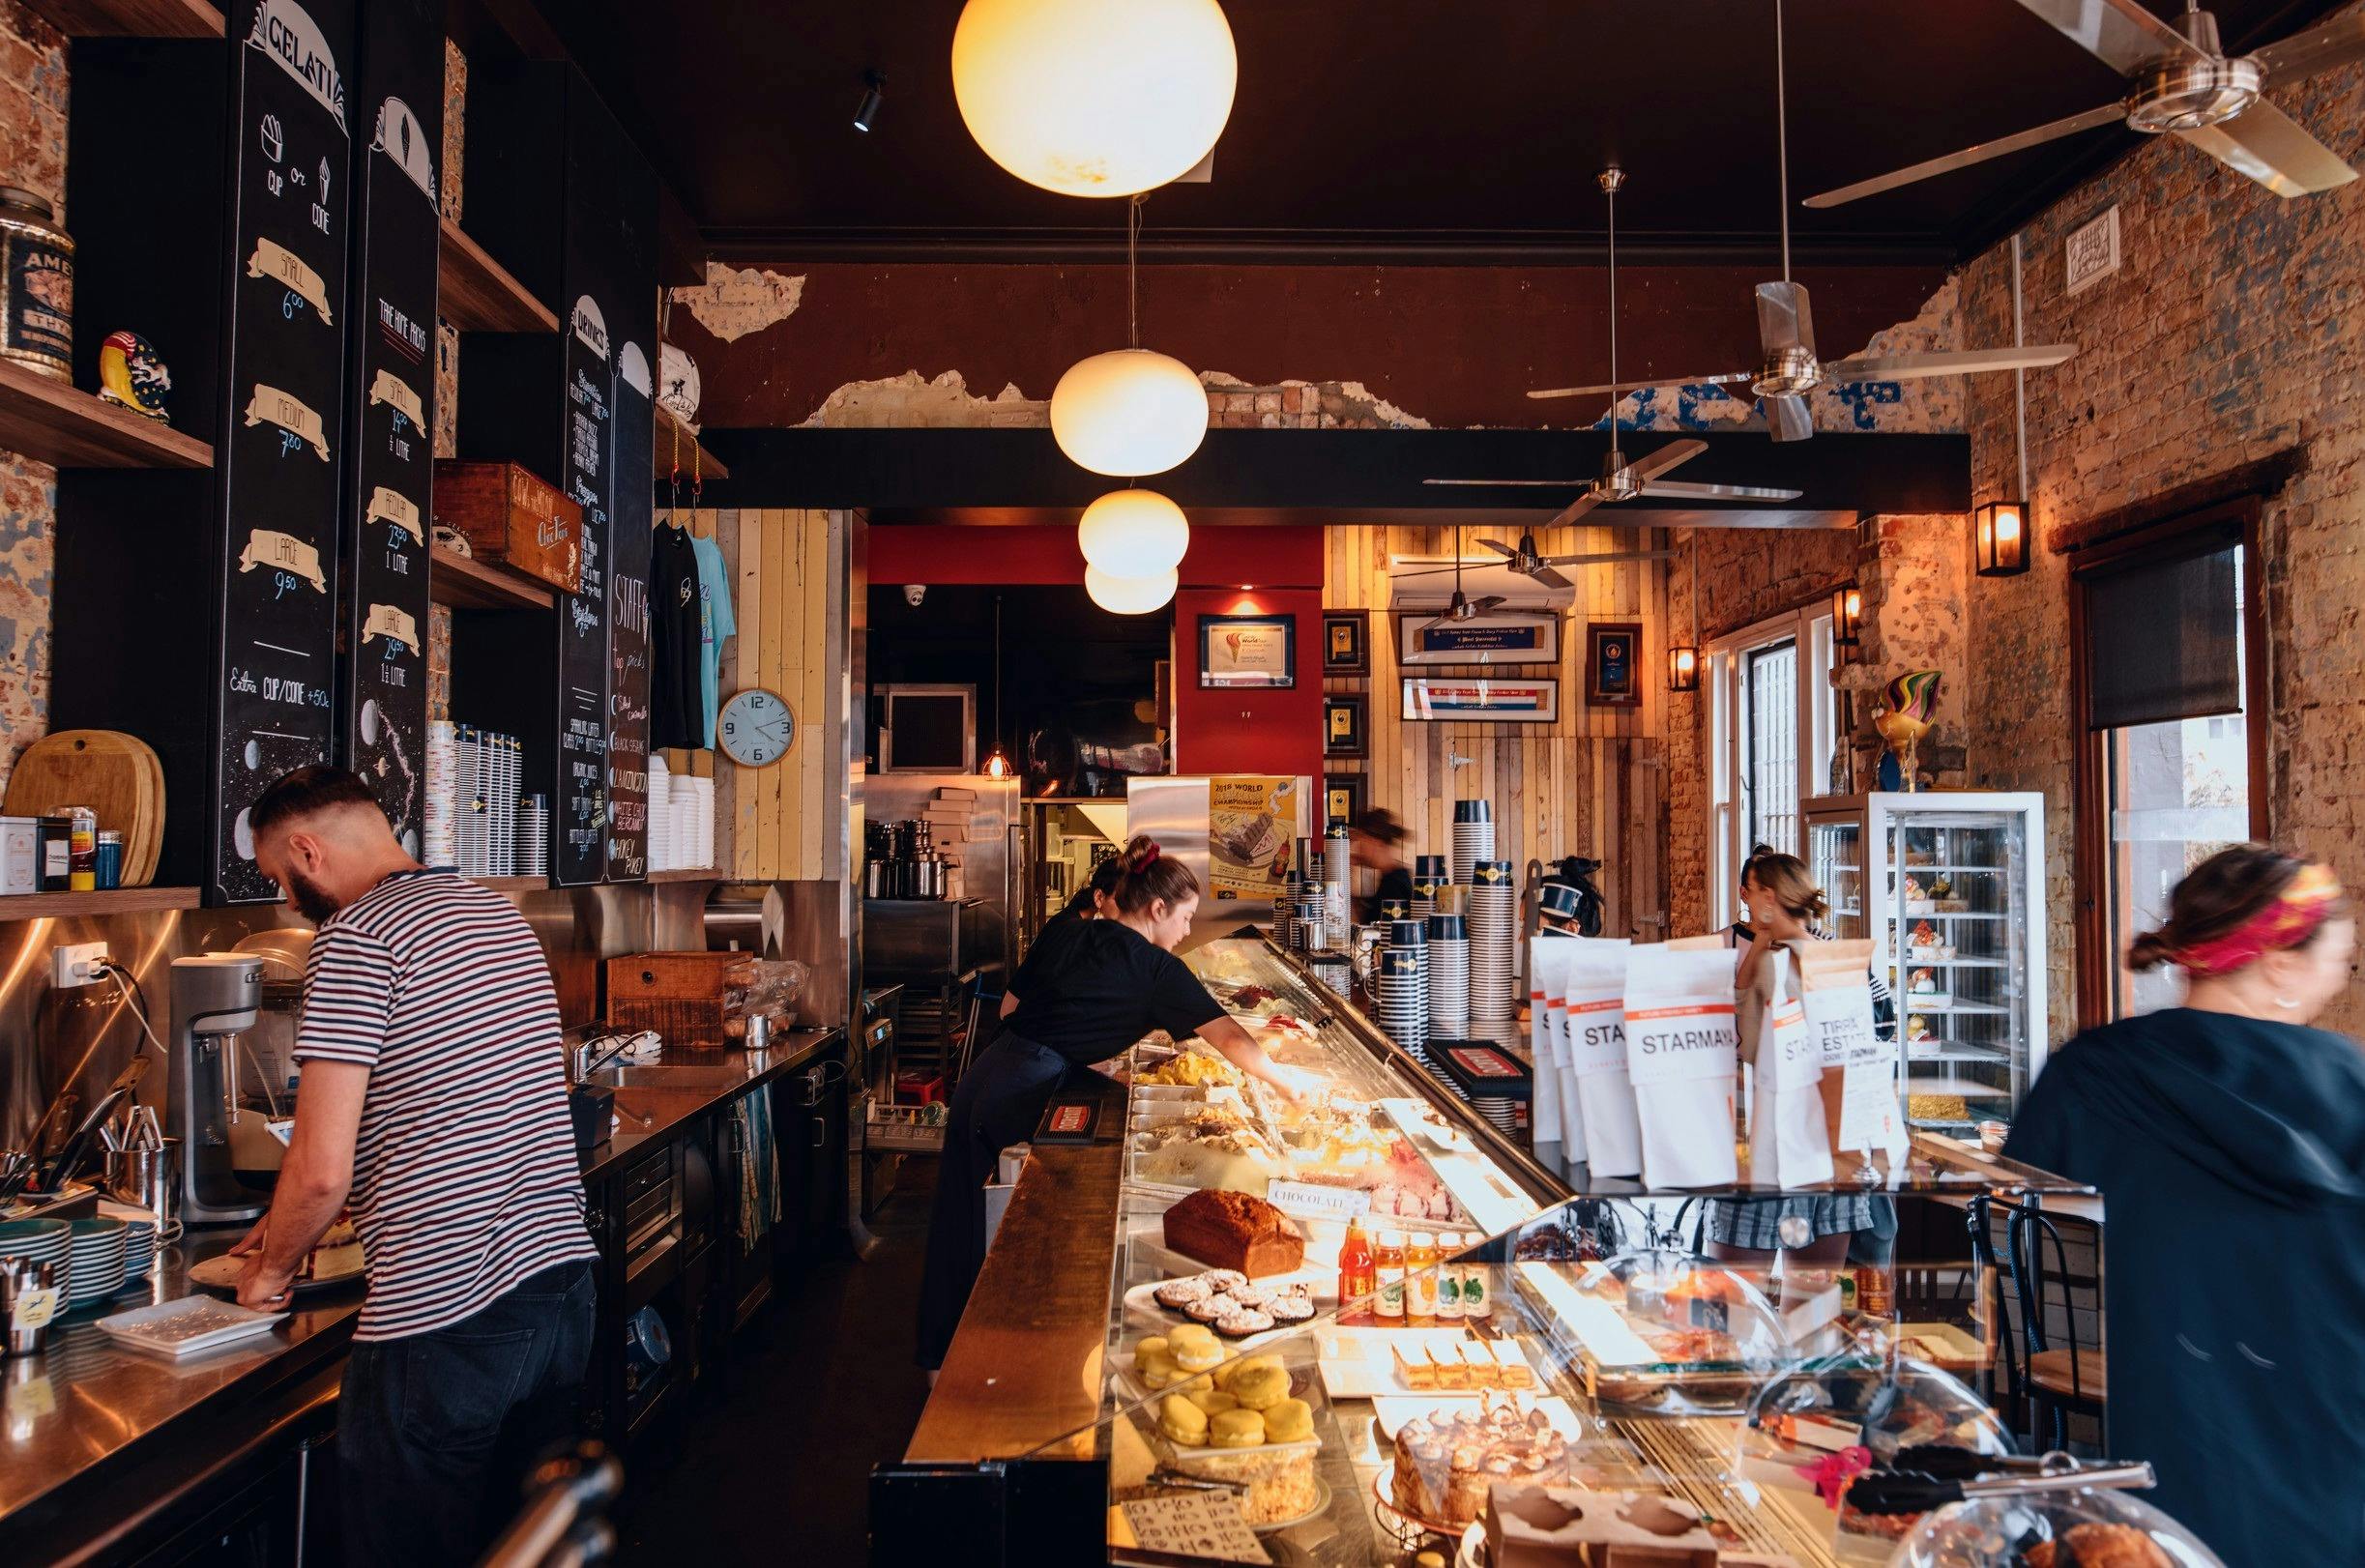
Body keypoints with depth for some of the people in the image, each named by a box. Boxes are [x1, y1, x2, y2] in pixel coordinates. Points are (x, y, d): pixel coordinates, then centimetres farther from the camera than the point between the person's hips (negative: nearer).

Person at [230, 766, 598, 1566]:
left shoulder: (356, 937, -11)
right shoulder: (500, 914, 15)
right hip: (561, 1279, 8)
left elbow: (323, 1169, -13)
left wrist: (272, 1270, 7)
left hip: (446, 1317, -8)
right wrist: (295, 1221, 27)